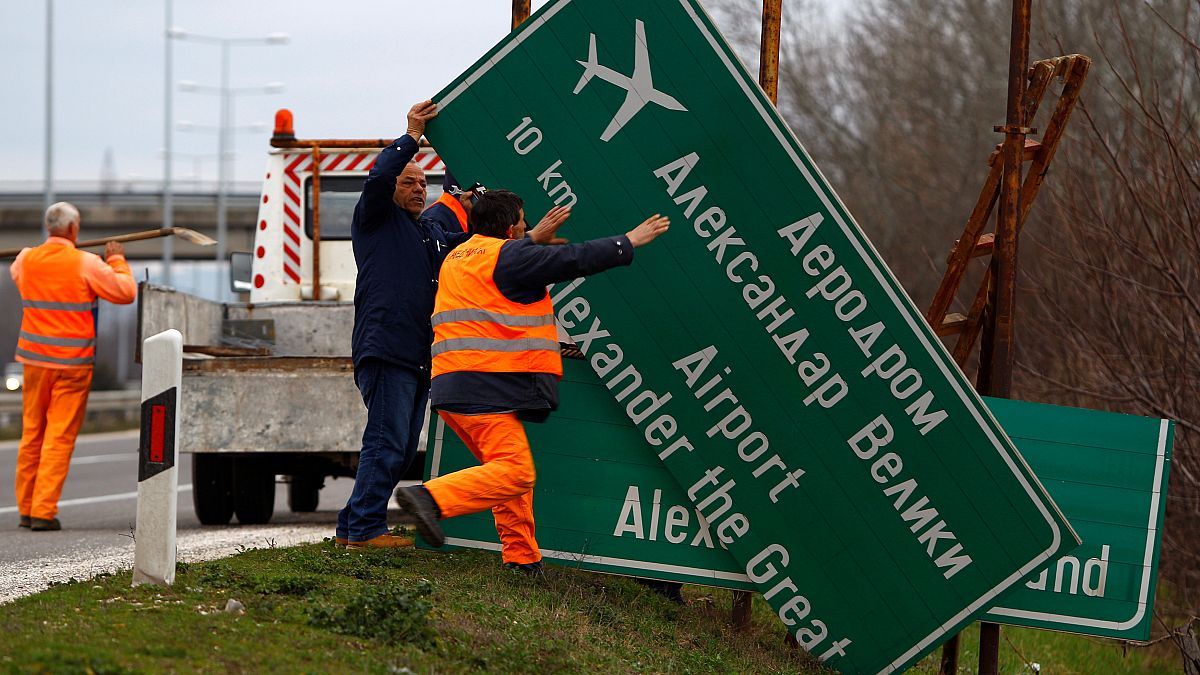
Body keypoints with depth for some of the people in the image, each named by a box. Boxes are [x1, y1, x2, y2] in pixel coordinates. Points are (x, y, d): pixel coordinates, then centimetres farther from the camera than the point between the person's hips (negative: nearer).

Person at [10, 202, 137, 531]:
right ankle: (44, 511, -7)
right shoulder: (86, 264, -12)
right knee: (60, 438, -2)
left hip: (35, 358, 5)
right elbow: (125, 292, -7)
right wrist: (117, 261, 9)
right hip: (73, 362, -5)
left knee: (32, 435, 14)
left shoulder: (27, 260, 2)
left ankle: (26, 509, 18)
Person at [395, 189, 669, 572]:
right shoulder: (509, 255, -6)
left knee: (509, 470, 17)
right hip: (485, 388, -10)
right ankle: (431, 498, -28)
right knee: (514, 472, -16)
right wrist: (628, 243, 4)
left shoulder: (457, 257, 22)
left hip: (451, 384, 10)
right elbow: (572, 261, -6)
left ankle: (522, 558, 16)